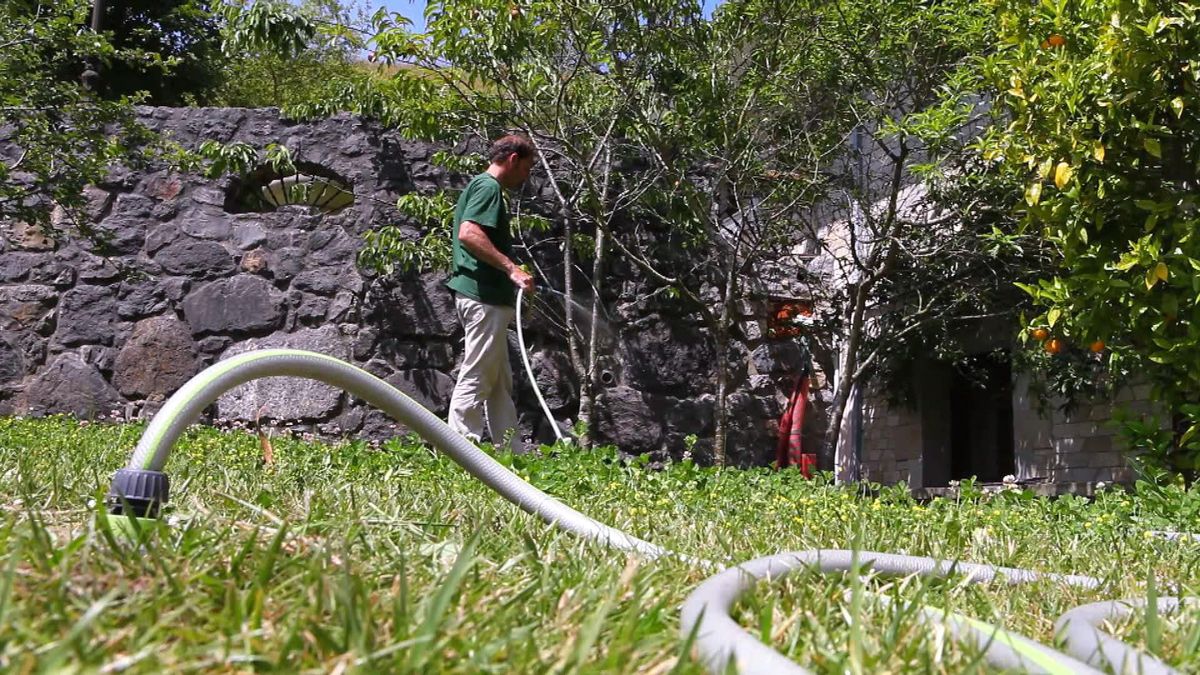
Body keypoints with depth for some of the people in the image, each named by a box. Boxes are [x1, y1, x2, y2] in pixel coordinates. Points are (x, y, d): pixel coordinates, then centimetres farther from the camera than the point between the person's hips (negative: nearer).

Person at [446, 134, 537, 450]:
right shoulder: (488, 186, -10)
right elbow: (468, 233, -25)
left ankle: (510, 453, 18)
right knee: (476, 380, -8)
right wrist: (511, 268, -25)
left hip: (489, 298, 11)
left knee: (500, 383, 13)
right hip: (484, 297, -11)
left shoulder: (480, 186, 22)